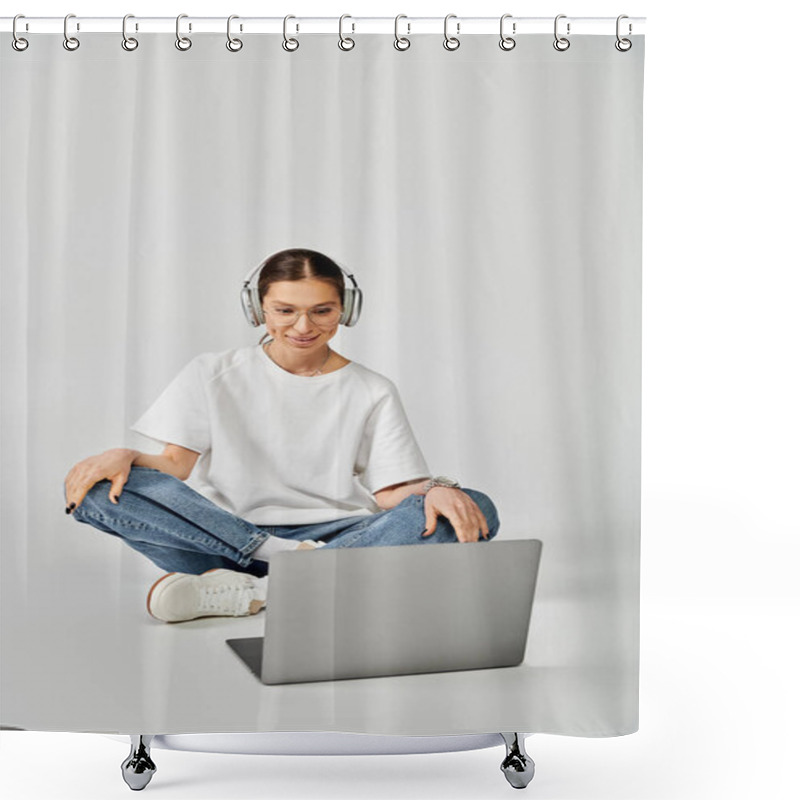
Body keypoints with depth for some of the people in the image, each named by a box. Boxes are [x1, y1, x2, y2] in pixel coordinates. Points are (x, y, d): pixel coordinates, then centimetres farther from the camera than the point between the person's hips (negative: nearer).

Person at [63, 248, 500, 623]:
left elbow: (391, 492, -1)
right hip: (225, 535, 0)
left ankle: (246, 591, -31)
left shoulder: (373, 393, 8)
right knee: (102, 486, -24)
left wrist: (436, 491, -23)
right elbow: (176, 462, 2)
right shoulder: (213, 375, 9)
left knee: (475, 512, -26)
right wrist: (123, 456, -20)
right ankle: (290, 557, -25)